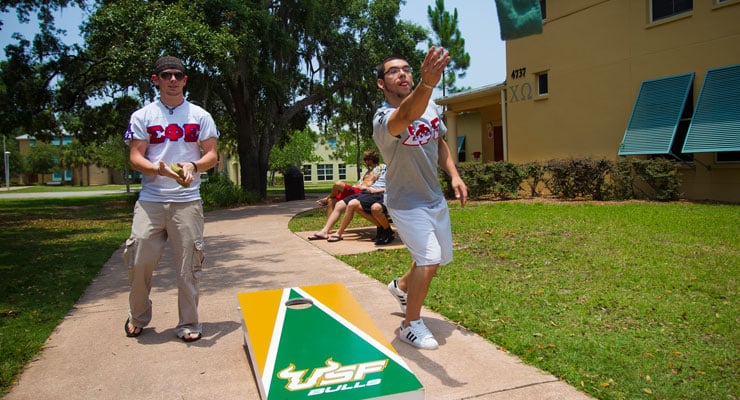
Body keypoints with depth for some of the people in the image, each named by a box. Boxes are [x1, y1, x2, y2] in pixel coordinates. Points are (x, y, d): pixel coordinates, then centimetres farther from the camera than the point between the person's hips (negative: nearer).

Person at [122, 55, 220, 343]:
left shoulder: (200, 115, 10)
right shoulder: (142, 116, 9)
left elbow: (212, 156, 6)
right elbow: (135, 157, 3)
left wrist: (193, 166, -16)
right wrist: (159, 169, -18)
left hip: (187, 200, 0)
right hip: (150, 199, 1)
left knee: (188, 264, -1)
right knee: (139, 259, -2)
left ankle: (189, 324, 12)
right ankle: (138, 317, 22)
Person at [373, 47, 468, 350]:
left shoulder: (431, 107, -3)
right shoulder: (383, 119, -26)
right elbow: (406, 116, -51)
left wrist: (454, 175, -2)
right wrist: (426, 84, -70)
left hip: (435, 198, 7)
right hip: (406, 203, -7)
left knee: (440, 257, 19)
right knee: (429, 259, -19)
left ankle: (401, 286, 48)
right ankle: (411, 325, 3)